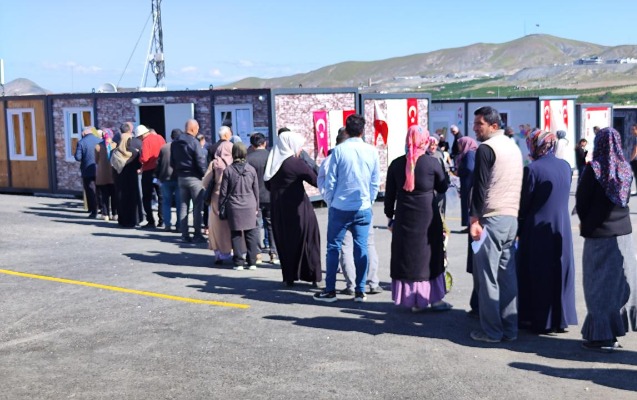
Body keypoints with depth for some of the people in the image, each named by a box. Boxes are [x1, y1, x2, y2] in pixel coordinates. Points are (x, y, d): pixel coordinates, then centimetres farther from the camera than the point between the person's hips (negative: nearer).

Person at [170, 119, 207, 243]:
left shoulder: (175, 143, 7)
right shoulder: (194, 142, -15)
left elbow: (172, 161, 12)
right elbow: (200, 161, -17)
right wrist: (204, 175, -5)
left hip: (181, 177, 7)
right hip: (194, 178, -6)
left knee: (183, 205, 11)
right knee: (197, 206, 0)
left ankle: (185, 235, 11)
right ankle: (197, 235, -1)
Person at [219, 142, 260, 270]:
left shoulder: (228, 170, -5)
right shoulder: (251, 169, 0)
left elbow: (223, 191, -2)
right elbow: (256, 190, 7)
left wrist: (220, 206, 9)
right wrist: (256, 206, 17)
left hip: (234, 207, -1)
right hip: (250, 206, 1)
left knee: (236, 234, 5)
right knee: (251, 233, 7)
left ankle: (238, 262, 4)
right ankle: (252, 262, 8)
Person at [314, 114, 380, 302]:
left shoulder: (339, 150, -7)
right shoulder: (372, 151, 1)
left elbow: (330, 181, -4)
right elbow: (376, 182, 7)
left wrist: (330, 202, 9)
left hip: (340, 207, -2)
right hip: (363, 208, 2)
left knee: (333, 247, 6)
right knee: (361, 248, 7)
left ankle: (330, 290, 8)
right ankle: (360, 291, 10)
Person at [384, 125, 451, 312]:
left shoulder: (396, 164, 0)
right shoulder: (432, 162, -8)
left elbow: (389, 194, 4)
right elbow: (443, 188, 5)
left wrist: (390, 216, 13)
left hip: (404, 217, 2)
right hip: (427, 216, -2)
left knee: (406, 255, 9)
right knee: (429, 255, 7)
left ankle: (414, 300, 14)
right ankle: (434, 299, 11)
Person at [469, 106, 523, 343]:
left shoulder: (486, 148, -9)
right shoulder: (513, 148, 17)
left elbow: (480, 186, -15)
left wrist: (475, 219, -14)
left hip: (492, 219, -8)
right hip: (512, 218, 8)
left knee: (487, 276, -3)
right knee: (507, 275, 10)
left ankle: (491, 331, -1)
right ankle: (510, 329, 13)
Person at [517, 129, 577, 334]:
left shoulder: (532, 169, -16)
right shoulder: (565, 166, 2)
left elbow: (524, 203, -11)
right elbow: (565, 196, 11)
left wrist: (519, 228, 1)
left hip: (538, 230, -5)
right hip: (562, 229, 5)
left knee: (537, 275, 5)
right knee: (560, 272, 13)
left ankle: (538, 320, 12)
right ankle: (561, 319, 20)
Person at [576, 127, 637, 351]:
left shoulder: (594, 168, -14)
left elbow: (581, 200, -7)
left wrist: (585, 222, 10)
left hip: (599, 234, -4)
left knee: (600, 284, 3)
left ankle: (602, 335, 5)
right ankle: (616, 327, 21)